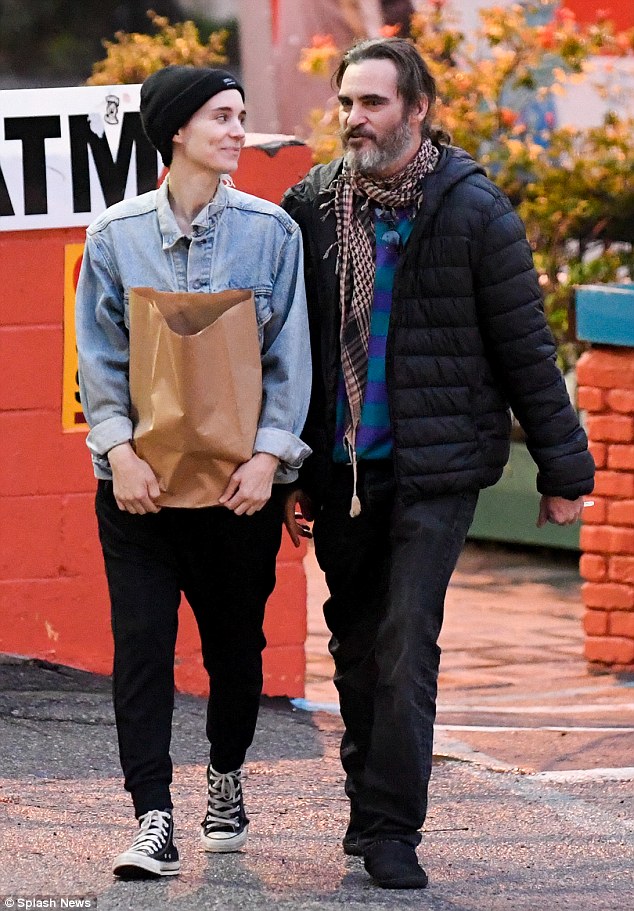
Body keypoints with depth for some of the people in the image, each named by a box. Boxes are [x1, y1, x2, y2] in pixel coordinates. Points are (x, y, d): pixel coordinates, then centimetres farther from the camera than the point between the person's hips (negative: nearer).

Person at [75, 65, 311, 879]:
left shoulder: (271, 231, 2)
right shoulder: (117, 234, 1)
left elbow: (289, 354, 1)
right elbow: (99, 353, 2)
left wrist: (267, 455, -9)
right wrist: (120, 449, -11)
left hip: (238, 477, 1)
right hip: (139, 476, -1)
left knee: (235, 641, 9)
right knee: (141, 641, -9)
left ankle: (226, 780, 33)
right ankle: (153, 820, -9)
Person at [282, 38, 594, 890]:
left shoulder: (473, 211, -5)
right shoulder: (313, 206, 4)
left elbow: (525, 349, 0)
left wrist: (562, 467, 1)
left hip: (435, 468, -4)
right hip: (339, 468, 4)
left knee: (405, 643, -10)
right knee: (355, 642, 11)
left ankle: (393, 829, -5)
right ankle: (369, 799, 25)